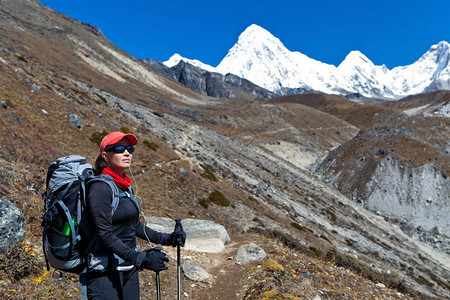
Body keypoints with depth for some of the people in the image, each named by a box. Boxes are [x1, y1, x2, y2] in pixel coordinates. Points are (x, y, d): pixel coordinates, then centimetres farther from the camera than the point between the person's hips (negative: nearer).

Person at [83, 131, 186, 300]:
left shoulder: (125, 185, 9)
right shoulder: (100, 187, -17)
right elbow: (105, 235, -23)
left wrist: (165, 239, 14)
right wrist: (140, 259, -29)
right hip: (105, 272, -8)